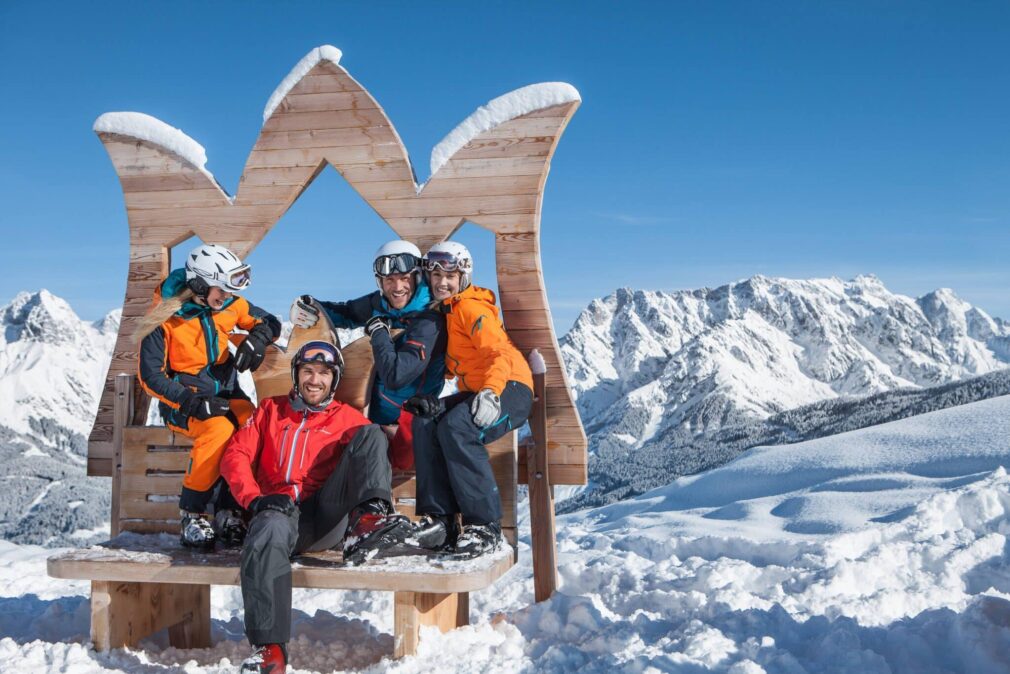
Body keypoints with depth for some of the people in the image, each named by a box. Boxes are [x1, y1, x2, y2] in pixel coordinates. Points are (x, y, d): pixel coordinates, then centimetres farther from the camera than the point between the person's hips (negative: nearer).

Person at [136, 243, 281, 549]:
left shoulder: (229, 304, 2)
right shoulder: (164, 319, -11)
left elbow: (268, 322, 16)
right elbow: (151, 377, -11)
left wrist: (257, 338, -9)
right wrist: (191, 401, -24)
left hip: (226, 392, 4)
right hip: (184, 399, -4)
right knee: (220, 430, -35)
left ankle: (228, 511, -19)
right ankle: (192, 513, -19)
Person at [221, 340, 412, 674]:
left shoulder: (348, 418, 22)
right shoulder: (272, 410, 25)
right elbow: (236, 455, 11)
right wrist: (255, 498, -7)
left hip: (327, 515, 1)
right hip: (279, 509, -1)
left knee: (371, 434, -12)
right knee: (269, 533, -38)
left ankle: (367, 520, -36)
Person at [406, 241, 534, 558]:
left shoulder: (471, 307, -9)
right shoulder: (445, 311, 18)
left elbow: (500, 353, -22)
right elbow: (449, 366, 22)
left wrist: (490, 394, -38)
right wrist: (433, 402, 4)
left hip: (510, 389, -8)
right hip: (475, 392, 8)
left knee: (456, 426, -33)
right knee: (425, 423, -15)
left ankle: (485, 526, -28)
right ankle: (440, 519, -17)